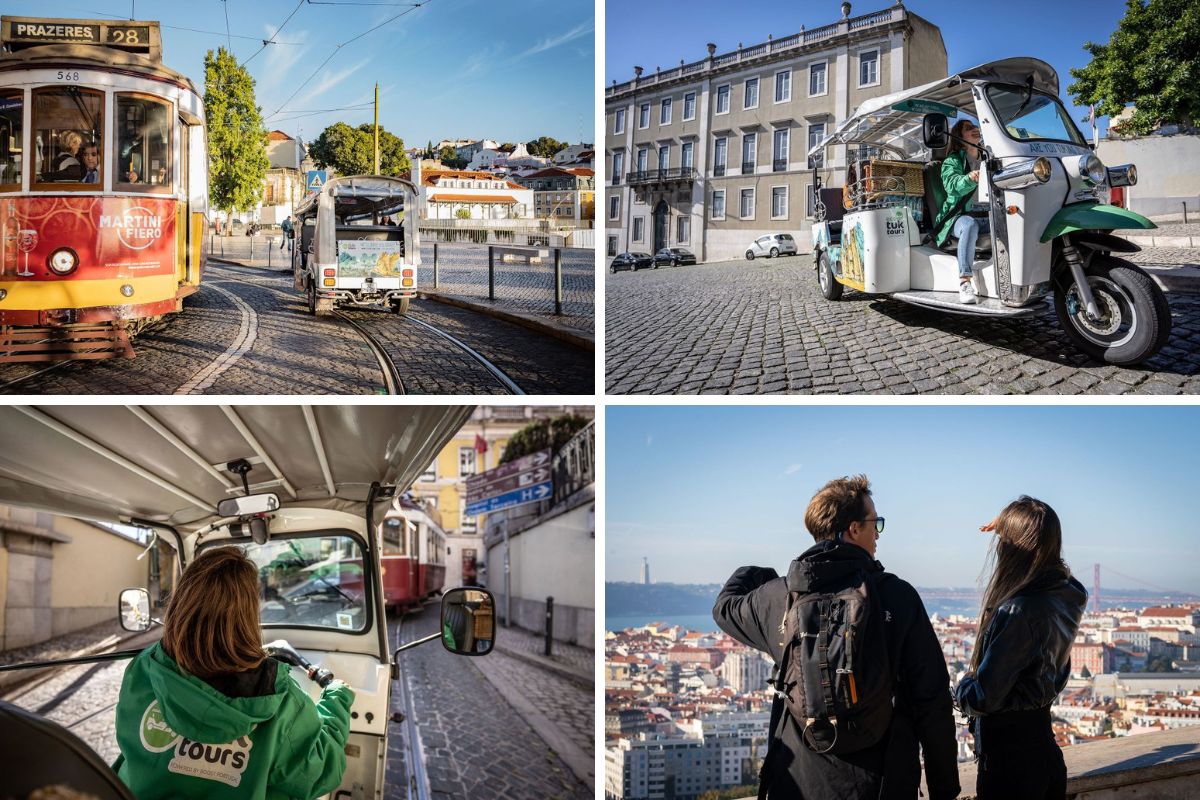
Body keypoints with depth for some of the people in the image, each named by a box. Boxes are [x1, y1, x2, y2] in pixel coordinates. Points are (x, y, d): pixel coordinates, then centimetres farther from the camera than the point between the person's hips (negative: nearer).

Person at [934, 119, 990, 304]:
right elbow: (953, 185, -17)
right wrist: (969, 179, -39)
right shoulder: (952, 162, 5)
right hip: (960, 216, -4)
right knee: (970, 226, -39)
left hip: (987, 216, 4)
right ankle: (965, 282, -45)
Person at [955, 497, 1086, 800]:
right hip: (1045, 750, 8)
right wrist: (1011, 527, 29)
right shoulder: (1068, 596, -2)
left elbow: (982, 699, -24)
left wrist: (961, 689, 0)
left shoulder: (1018, 612, -27)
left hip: (1009, 755, -8)